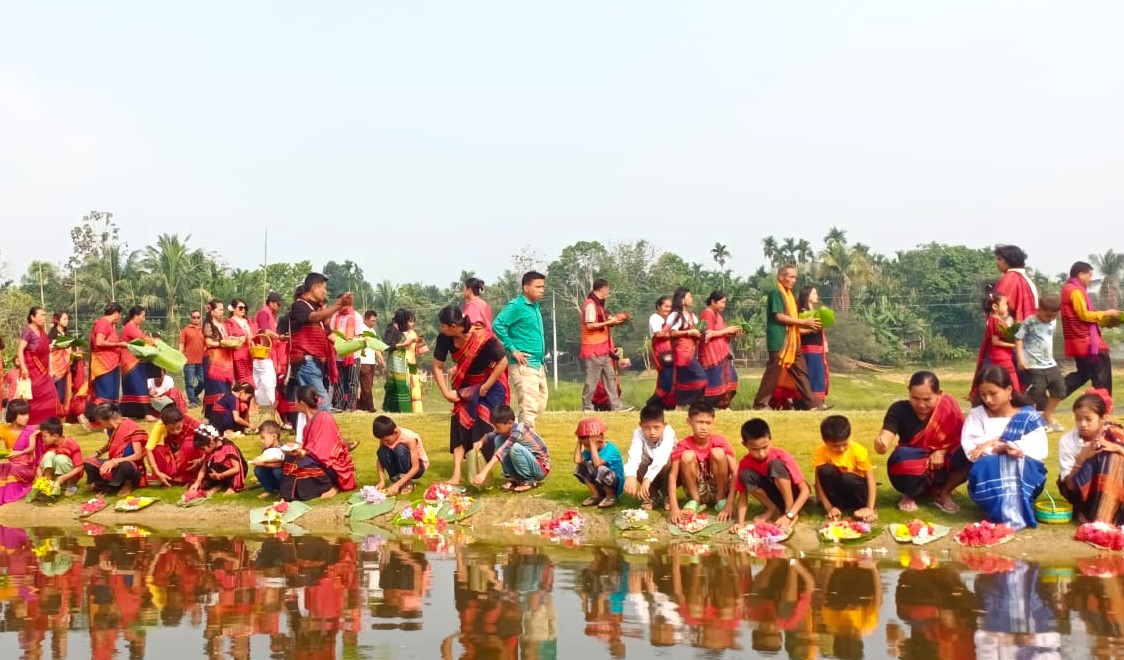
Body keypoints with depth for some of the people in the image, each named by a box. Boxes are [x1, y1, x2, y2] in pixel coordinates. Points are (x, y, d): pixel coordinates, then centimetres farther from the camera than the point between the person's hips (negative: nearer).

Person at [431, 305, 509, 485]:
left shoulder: (484, 339, -33)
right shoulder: (445, 339, -19)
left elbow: (503, 363, -22)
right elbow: (438, 367, -5)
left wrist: (485, 388, -18)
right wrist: (446, 392, -12)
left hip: (490, 384, -4)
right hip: (466, 386, 4)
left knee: (486, 428, -8)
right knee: (460, 424, -4)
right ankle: (456, 475, -4)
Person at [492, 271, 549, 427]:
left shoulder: (535, 306, 15)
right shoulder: (516, 306, -12)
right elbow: (497, 324, -23)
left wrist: (542, 357, 15)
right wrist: (512, 350, -21)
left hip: (538, 365, 9)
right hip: (524, 366, -9)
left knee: (540, 406, 15)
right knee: (529, 408, -10)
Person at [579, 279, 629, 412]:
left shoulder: (598, 304, 17)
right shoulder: (590, 304, -14)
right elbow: (590, 326, -21)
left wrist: (614, 319, 10)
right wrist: (609, 322, -16)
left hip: (603, 350, 10)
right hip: (593, 350, -10)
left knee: (610, 377, 9)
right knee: (592, 380, -5)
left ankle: (616, 406, 11)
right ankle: (586, 408, 1)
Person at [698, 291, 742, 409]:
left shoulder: (717, 315, 20)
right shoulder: (707, 314, -10)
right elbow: (708, 333, -20)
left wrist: (732, 334, 6)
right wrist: (726, 330, -15)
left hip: (721, 353, 10)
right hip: (712, 354, -10)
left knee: (727, 377, 5)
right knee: (715, 378, -13)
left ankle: (723, 405, 8)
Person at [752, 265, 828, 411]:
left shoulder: (788, 294, 19)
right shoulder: (776, 292, -10)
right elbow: (779, 316, -18)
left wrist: (810, 326, 7)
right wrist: (805, 322, -14)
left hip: (791, 341, 9)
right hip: (779, 340, -9)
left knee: (800, 371, 7)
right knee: (773, 372, -5)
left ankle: (813, 403, 7)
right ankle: (760, 404, 2)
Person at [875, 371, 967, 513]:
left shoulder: (948, 407, -13)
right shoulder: (899, 410, -15)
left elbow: (960, 438, -4)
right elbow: (884, 441, -25)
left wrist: (942, 452, -21)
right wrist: (881, 444, -49)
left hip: (941, 468, 1)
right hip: (912, 472, -1)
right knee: (902, 457, -35)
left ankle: (942, 493, 2)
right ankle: (910, 495, 0)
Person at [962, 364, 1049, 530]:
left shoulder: (1029, 416, 4)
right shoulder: (977, 415, 7)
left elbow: (1039, 450, -12)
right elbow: (971, 451, -8)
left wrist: (994, 445, -16)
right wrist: (1005, 448, -21)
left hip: (1024, 479, -1)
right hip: (987, 479, 1)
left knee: (1018, 461, -33)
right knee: (985, 465, -33)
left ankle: (1013, 515, -40)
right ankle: (1010, 516, -39)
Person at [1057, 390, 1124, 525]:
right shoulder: (1068, 441, -12)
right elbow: (1069, 486, -14)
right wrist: (1081, 458, -29)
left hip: (1113, 495, 1)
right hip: (1082, 493, -1)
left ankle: (1102, 521, -38)